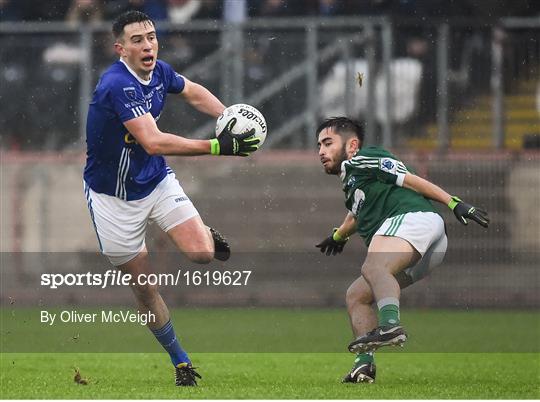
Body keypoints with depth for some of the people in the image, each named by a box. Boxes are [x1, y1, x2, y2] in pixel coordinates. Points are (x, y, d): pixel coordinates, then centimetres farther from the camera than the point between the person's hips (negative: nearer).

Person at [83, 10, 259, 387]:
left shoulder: (159, 72, -7)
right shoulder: (117, 85, -30)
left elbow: (193, 91, 18)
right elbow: (153, 142, -41)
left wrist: (232, 118, 0)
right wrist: (217, 146, -45)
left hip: (156, 180, 5)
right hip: (114, 197, -5)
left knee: (202, 253, -15)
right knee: (144, 287, 1)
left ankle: (204, 234, 21)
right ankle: (180, 361, 20)